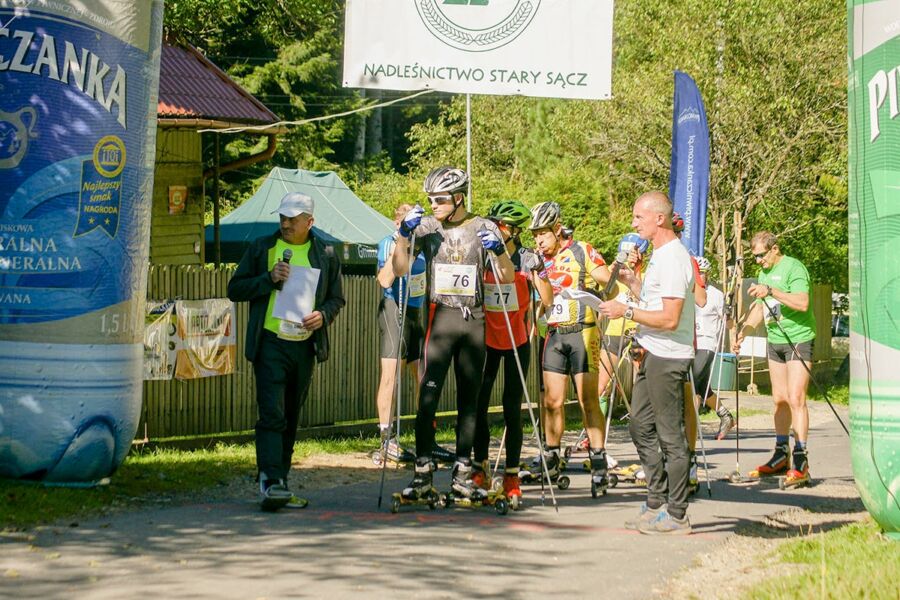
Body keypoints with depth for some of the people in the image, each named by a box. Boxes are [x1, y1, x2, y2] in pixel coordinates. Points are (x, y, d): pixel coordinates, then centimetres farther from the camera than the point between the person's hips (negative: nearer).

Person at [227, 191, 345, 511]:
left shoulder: (325, 254, 9)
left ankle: (279, 484, 18)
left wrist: (323, 315, -5)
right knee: (272, 414, -15)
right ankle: (271, 482, -21)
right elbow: (235, 289, 3)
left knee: (291, 418, 10)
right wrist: (269, 278, -12)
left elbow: (336, 298, 17)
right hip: (270, 343, -3)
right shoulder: (261, 248, 4)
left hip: (304, 345, 3)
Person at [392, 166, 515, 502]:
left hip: (474, 320, 2)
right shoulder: (426, 226, 3)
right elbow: (399, 270, -2)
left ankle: (462, 474, 13)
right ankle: (422, 473, -10)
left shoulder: (483, 229, 4)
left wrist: (499, 251, -17)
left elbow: (508, 278, 2)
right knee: (428, 395, -11)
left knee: (469, 399, 6)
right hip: (440, 317, -1)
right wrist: (403, 234, -16)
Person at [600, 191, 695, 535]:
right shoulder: (660, 255, 15)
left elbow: (669, 318, -23)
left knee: (670, 435, -4)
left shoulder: (673, 259, -18)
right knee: (641, 427, 15)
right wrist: (631, 281, 13)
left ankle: (676, 516, 1)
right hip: (653, 355, 11)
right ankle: (656, 503, 22)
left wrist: (626, 312, -18)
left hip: (668, 358, -11)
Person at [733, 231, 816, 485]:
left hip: (798, 340, -8)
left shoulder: (793, 268, -12)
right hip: (775, 342, 8)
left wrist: (771, 291, -30)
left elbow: (802, 303, -25)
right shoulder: (764, 273, 15)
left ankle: (800, 460, -14)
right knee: (780, 400, 10)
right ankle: (781, 455, 16)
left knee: (795, 399, -13)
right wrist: (742, 332, 11)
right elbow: (759, 307, 22)